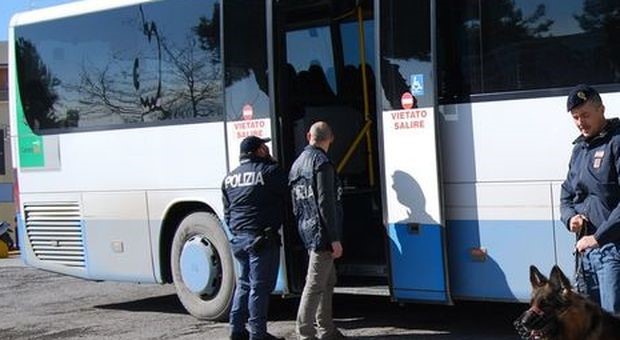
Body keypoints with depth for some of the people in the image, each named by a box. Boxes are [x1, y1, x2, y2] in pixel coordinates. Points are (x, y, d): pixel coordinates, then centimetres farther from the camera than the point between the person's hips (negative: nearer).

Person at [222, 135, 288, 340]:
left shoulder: (230, 178, 14)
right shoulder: (269, 171, -8)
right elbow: (287, 193, -3)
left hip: (238, 238, 7)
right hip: (261, 238, -7)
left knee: (244, 283, 19)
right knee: (260, 286, -1)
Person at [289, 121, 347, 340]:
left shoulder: (298, 163, 15)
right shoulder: (321, 162, -14)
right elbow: (325, 203, -19)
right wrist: (335, 239, -18)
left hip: (307, 229, 9)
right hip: (321, 231, -9)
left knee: (328, 280, 18)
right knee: (315, 285, -6)